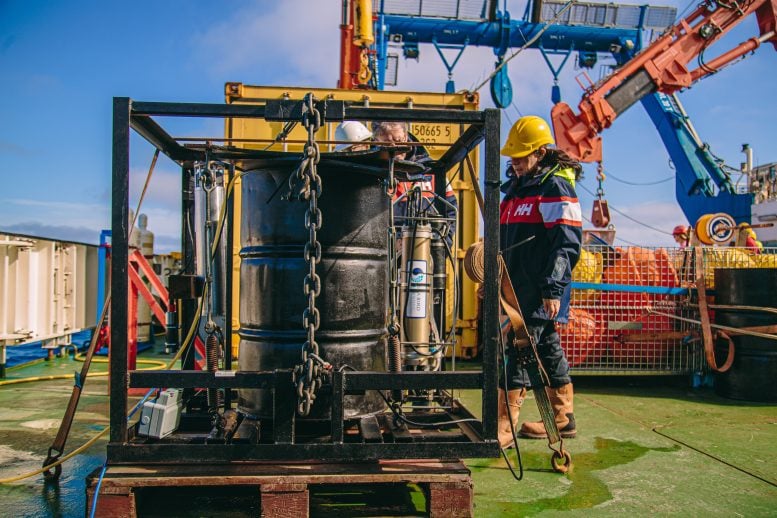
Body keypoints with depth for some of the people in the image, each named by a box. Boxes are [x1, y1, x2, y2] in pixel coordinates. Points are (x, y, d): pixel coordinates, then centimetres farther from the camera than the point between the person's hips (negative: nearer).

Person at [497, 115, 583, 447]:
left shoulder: (555, 187, -9)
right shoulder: (517, 186, 18)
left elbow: (567, 243, -16)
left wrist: (553, 289, -21)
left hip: (541, 292, -9)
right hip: (518, 288, 9)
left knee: (517, 354, -9)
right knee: (548, 352, 15)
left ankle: (503, 428, -2)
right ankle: (562, 419, 27)